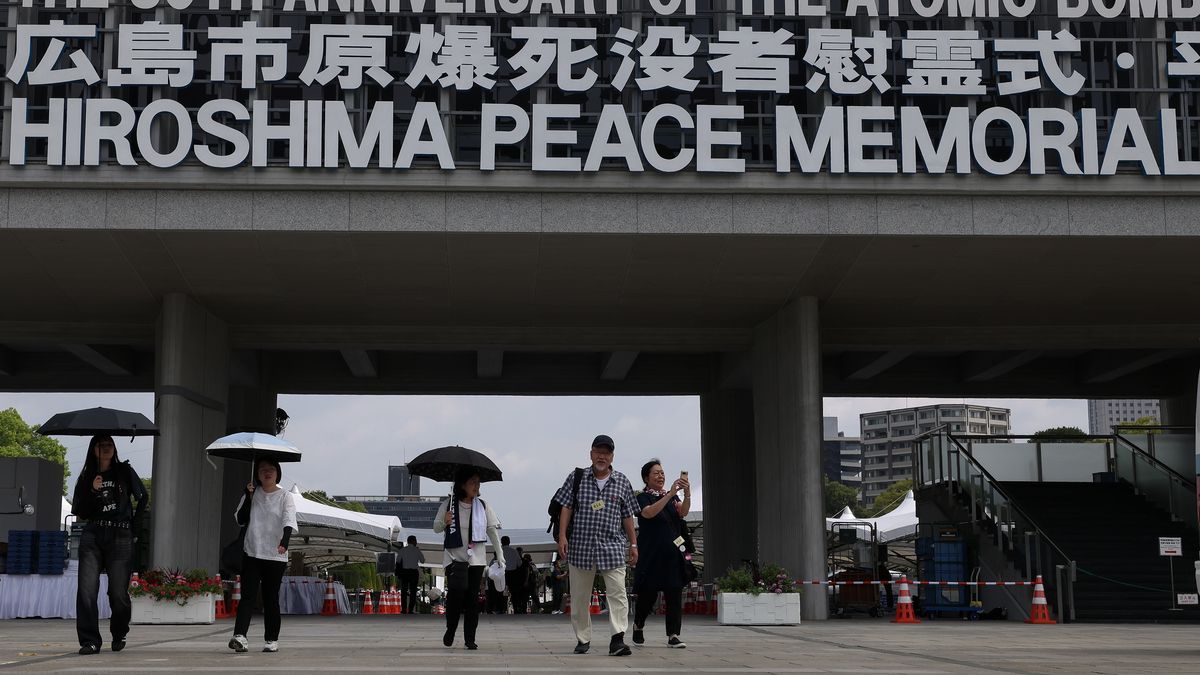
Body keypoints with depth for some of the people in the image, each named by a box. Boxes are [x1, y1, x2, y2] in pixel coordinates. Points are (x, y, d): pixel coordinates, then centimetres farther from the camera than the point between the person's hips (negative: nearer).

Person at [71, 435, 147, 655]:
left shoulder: (125, 472, 9)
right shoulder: (86, 478, 11)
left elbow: (142, 498, 16)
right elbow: (81, 513, 5)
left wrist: (134, 525, 9)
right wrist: (93, 491, -9)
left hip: (120, 538, -1)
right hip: (92, 537, 1)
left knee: (119, 593, -3)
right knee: (87, 590, -11)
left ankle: (119, 636, 20)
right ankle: (90, 641, -7)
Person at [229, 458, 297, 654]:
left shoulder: (285, 496, 1)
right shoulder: (253, 494, 10)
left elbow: (289, 521, -13)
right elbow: (240, 519, 3)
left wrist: (284, 541, -32)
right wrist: (248, 497, -8)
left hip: (275, 556, -1)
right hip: (251, 553, 1)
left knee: (271, 598, 5)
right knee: (248, 595, -10)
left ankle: (271, 639, 12)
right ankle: (239, 635, -20)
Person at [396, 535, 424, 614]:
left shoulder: (402, 550, 2)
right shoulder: (417, 550, -3)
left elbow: (398, 562, 3)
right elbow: (422, 560, 7)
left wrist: (397, 574, 9)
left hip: (404, 572, 2)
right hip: (414, 572, -2)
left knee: (404, 591, 7)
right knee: (413, 591, 2)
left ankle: (404, 610, 4)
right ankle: (411, 610, -4)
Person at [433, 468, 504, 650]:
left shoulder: (482, 506, 3)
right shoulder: (448, 505, -1)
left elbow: (493, 530, 3)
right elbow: (436, 528, 5)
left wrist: (500, 555, -3)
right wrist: (444, 522, -18)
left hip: (476, 558, 2)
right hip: (454, 556, -2)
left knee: (472, 597, 0)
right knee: (455, 592, -14)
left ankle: (470, 638, 6)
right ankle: (450, 630, 8)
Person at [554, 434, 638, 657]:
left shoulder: (622, 482, 8)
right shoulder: (576, 478, 5)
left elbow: (627, 515, 11)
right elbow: (566, 508, 3)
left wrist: (633, 543, 10)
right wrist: (562, 536, -6)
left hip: (613, 547, 0)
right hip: (580, 547, 0)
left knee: (618, 593, -13)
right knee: (579, 597, 7)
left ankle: (617, 639, -18)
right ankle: (583, 639, 19)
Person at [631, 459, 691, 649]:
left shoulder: (672, 496, 14)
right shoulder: (643, 498, -1)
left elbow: (683, 511, -5)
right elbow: (649, 513, -22)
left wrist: (687, 493, -25)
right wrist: (670, 494, -29)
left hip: (672, 554, 4)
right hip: (651, 554, -4)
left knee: (675, 593, -5)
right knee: (648, 594, 1)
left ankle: (673, 635, -4)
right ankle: (638, 626, 27)